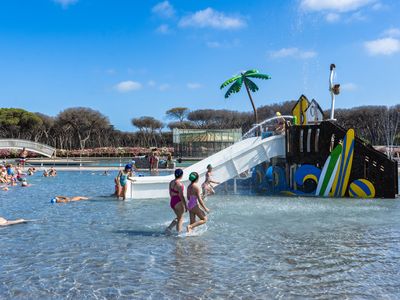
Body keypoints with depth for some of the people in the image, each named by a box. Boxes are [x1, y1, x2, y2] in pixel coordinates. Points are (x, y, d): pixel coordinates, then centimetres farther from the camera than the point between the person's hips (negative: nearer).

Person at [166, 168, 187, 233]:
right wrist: (185, 205, -14)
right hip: (178, 203, -8)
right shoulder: (179, 184, -20)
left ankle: (169, 228, 12)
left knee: (178, 218, 22)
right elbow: (181, 196, -20)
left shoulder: (171, 182, 6)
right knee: (180, 219, 6)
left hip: (172, 202, 8)